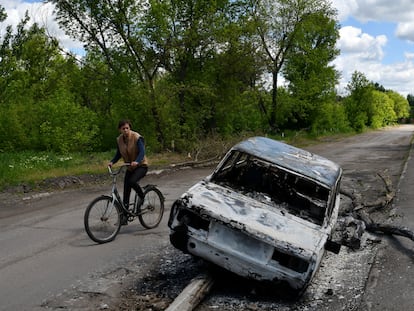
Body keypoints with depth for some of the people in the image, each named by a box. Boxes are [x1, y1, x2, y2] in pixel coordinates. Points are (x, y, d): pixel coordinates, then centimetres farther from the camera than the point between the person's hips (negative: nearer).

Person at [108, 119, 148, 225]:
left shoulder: (137, 137, -18)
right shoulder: (119, 140, -2)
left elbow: (142, 152, -28)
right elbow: (118, 154, 4)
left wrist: (136, 161, -45)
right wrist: (112, 162, -15)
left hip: (141, 165, -5)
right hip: (130, 167, 5)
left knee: (132, 181, -32)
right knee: (126, 192, 1)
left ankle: (144, 199, -6)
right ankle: (124, 217, 8)